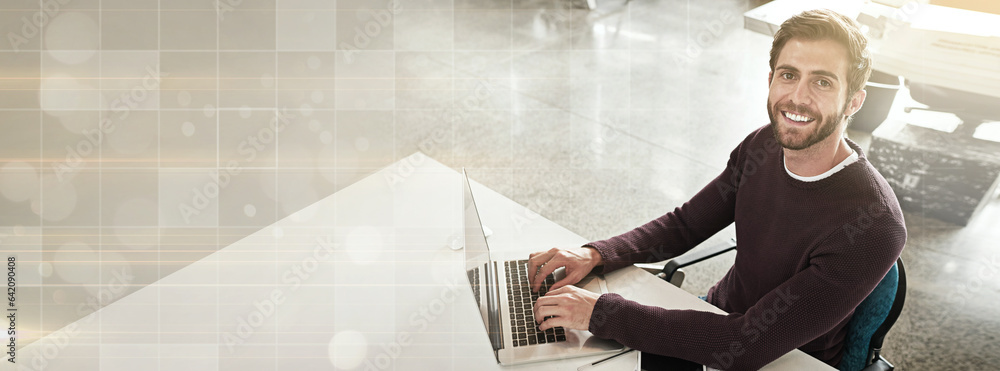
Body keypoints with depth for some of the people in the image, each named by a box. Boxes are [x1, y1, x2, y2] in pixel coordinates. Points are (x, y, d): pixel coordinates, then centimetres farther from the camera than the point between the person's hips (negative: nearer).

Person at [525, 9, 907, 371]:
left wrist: (601, 312, -33)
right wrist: (594, 255, -16)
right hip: (720, 317, 6)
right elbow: (685, 224, 3)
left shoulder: (874, 227, -29)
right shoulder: (762, 146, -7)